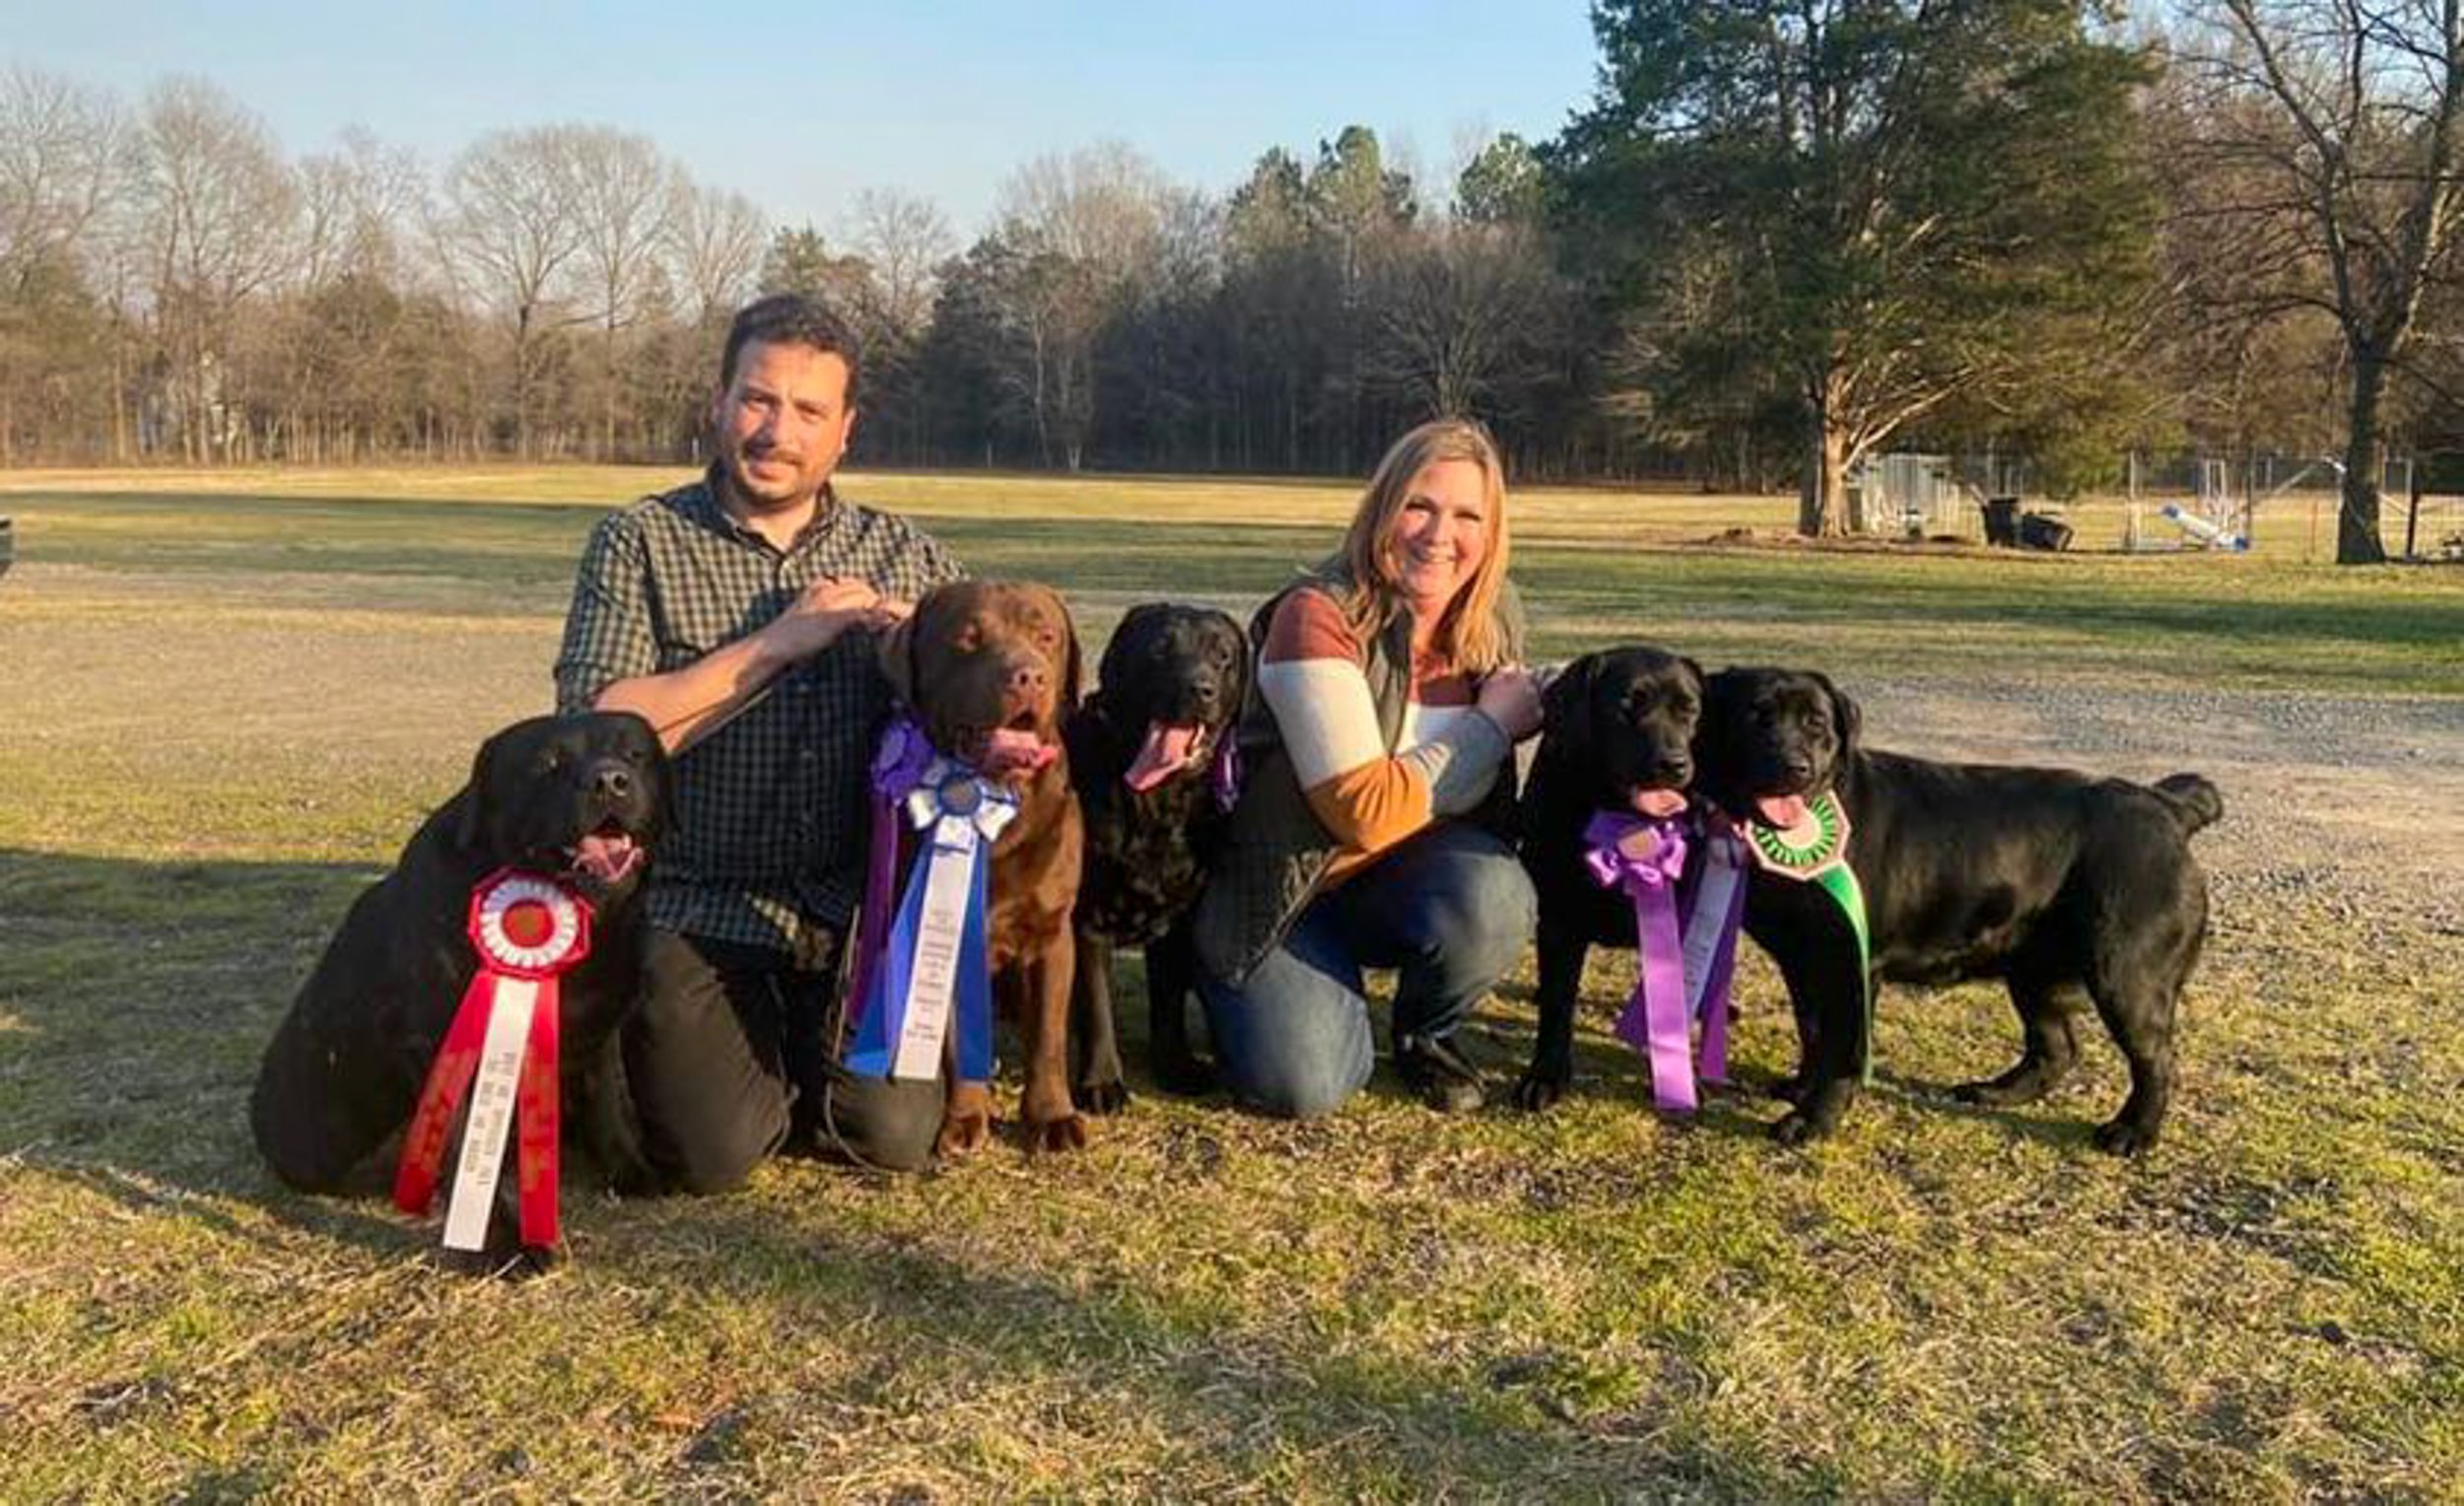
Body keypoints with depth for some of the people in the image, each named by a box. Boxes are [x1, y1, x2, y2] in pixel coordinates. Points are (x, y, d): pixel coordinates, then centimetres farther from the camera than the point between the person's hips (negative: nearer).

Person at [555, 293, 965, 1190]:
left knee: (896, 1134, -10)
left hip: (858, 917, 2)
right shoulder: (638, 544, -2)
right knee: (713, 1152, -14)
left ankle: (801, 1052, 22)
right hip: (696, 914, -2)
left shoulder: (903, 556, 7)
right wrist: (774, 643, -18)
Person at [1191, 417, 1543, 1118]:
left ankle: (1426, 1035, 4)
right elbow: (1367, 812, -26)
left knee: (1493, 897, -30)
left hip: (1401, 879, 4)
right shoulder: (1319, 615, -22)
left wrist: (1520, 712, -5)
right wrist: (1489, 727, -18)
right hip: (1282, 885, -4)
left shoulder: (1494, 620, -2)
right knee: (1305, 1085, -22)